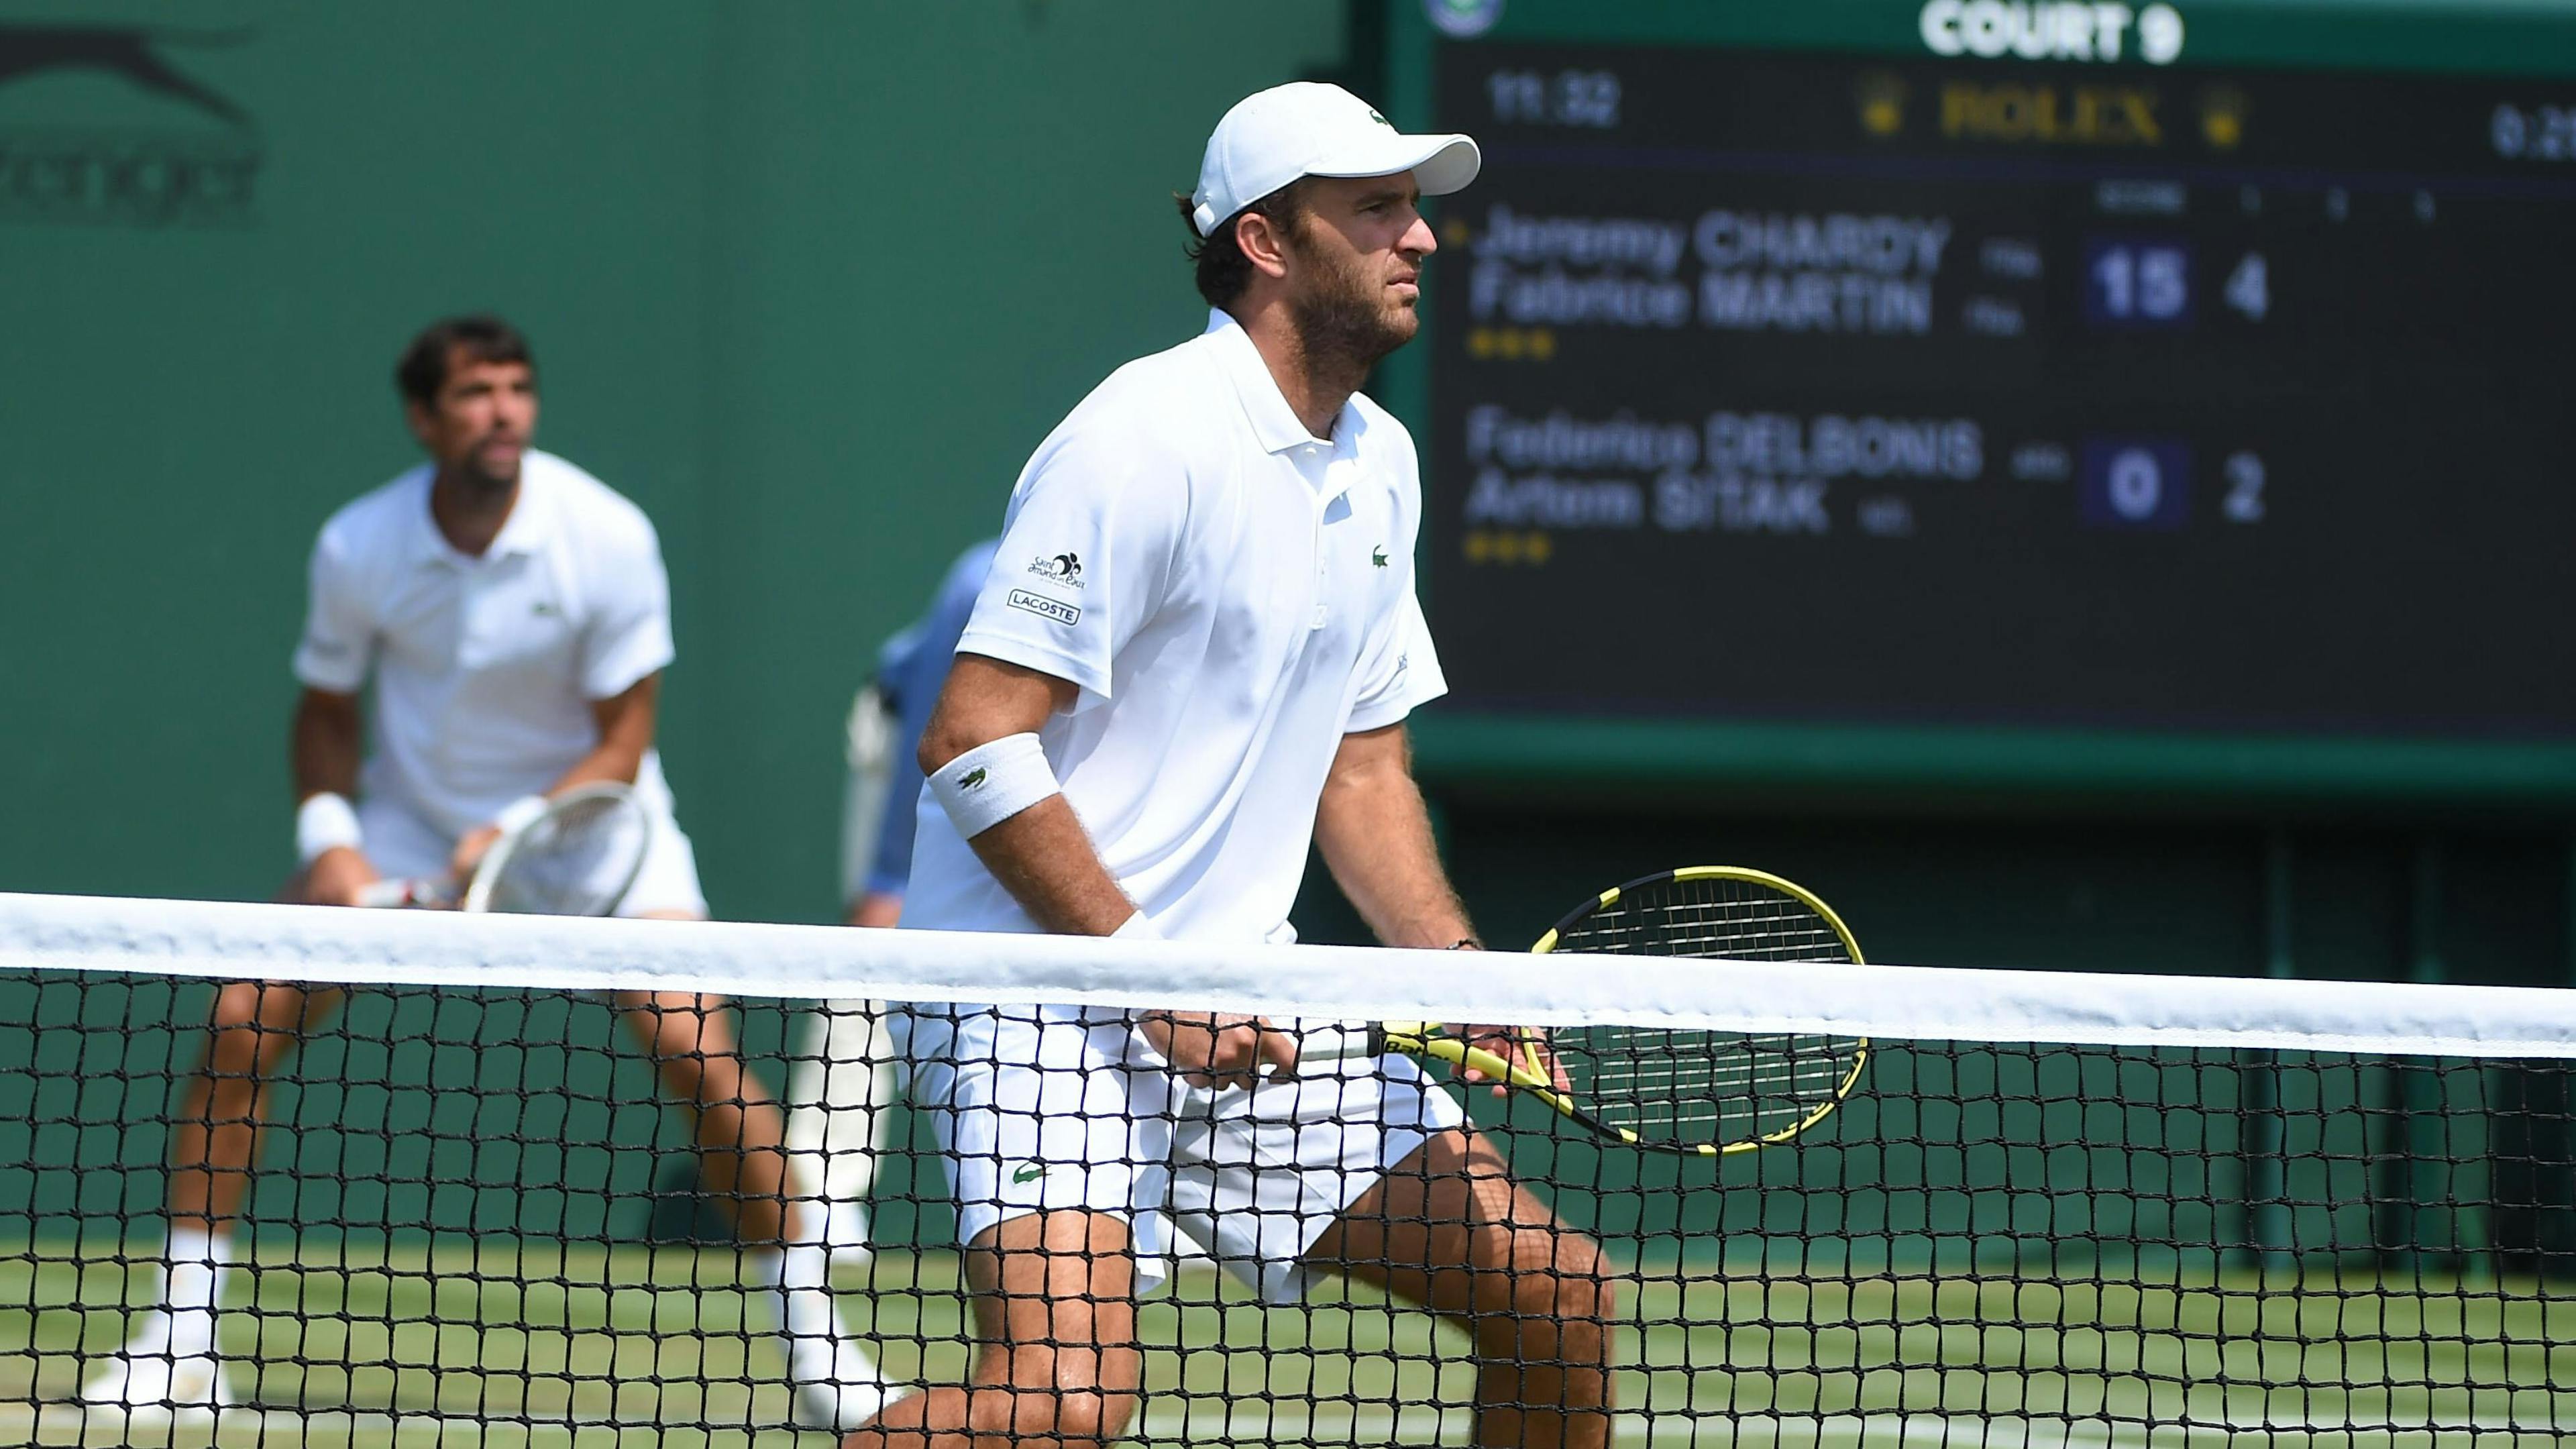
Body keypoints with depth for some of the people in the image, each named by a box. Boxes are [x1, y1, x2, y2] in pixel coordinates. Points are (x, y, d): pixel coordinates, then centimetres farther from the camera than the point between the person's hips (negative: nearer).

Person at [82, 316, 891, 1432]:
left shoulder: (607, 536, -20)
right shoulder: (358, 547, -13)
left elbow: (622, 745, -14)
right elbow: (327, 709, 2)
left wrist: (515, 834, -29)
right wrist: (329, 840, -16)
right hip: (408, 826, 2)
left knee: (699, 1052, -21)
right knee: (241, 1023, -13)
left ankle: (813, 1341, -7)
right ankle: (181, 1341, -1)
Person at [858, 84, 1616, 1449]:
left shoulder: (1380, 463, 13)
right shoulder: (1150, 436, -15)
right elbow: (974, 744, -18)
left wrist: (1458, 968, 3)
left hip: (1234, 1007, 8)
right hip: (1038, 993, -8)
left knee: (1554, 1293, 2)